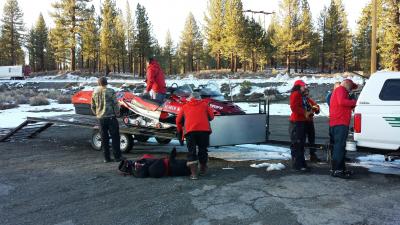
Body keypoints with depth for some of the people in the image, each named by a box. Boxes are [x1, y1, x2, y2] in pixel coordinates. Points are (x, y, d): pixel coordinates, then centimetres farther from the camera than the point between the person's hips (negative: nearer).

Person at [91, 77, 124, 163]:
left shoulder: (95, 93, 5)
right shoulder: (110, 91, -9)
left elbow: (93, 107, 12)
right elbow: (115, 104, -10)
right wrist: (117, 113, 3)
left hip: (101, 118, 4)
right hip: (111, 117, -4)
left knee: (104, 138, 11)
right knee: (115, 137, 4)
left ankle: (106, 157, 13)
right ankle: (117, 156, 6)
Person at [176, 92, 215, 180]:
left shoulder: (185, 106, 21)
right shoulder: (204, 104, 19)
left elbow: (178, 120, 21)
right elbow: (211, 116, 17)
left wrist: (180, 131, 36)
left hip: (190, 130, 0)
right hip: (204, 130, 0)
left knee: (191, 151, 0)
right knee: (203, 149, 14)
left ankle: (193, 174, -9)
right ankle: (202, 169, 25)